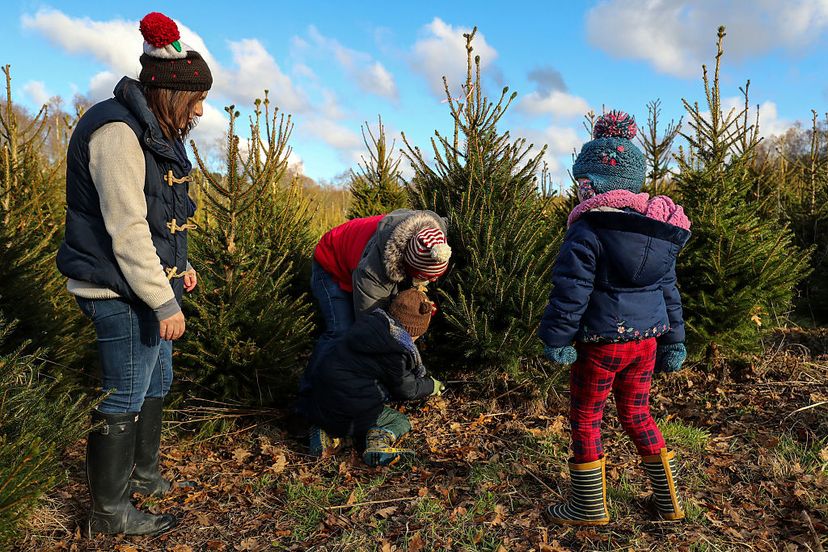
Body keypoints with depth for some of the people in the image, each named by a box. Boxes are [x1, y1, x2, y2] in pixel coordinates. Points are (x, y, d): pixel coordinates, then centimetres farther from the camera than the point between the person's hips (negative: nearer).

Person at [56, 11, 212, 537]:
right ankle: (110, 510, 19)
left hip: (149, 283, 10)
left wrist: (179, 266, 19)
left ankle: (142, 471, 41)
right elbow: (125, 228, -24)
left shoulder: (154, 132, 13)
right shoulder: (117, 132, -19)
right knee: (124, 400, 1)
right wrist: (164, 301, -24)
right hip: (121, 292, -10)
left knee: (157, 381, 21)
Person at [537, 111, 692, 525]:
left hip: (601, 344, -7)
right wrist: (673, 342, 19)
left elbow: (570, 290, -19)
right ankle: (668, 500, 31)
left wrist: (557, 339, -11)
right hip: (646, 341, 7)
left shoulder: (588, 230, -16)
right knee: (637, 414, 22)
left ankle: (590, 508, 21)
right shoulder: (660, 232, 7)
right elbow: (669, 291, 12)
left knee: (585, 421, 10)